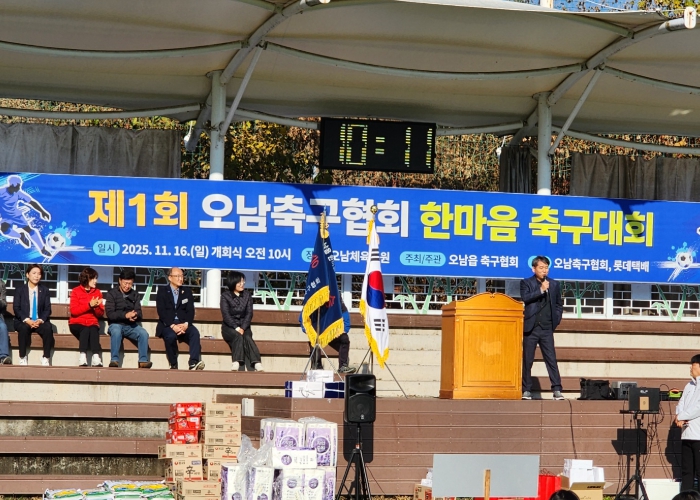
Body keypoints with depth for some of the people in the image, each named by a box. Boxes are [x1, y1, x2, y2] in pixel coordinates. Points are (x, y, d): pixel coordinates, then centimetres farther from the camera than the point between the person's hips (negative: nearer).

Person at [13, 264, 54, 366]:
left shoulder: (45, 290, 11)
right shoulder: (19, 289, 6)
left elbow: (47, 309, 3)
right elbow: (16, 308, -4)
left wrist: (41, 320, -17)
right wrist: (27, 320, -20)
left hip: (39, 321, 1)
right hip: (23, 321, -1)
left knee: (48, 327, -32)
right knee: (24, 328, -37)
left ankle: (46, 358, -27)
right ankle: (22, 358, -29)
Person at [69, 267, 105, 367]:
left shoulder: (97, 293, 12)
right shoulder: (76, 291, 4)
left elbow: (101, 314, 11)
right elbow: (73, 311, -8)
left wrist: (96, 306, -11)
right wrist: (89, 305, -15)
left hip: (92, 324, 2)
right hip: (77, 324, -2)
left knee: (94, 330, -33)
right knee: (85, 330, -35)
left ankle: (96, 358, -46)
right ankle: (83, 357, -42)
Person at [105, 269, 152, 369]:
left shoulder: (135, 295, 14)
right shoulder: (111, 294, 3)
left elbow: (139, 313, 6)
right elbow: (110, 314, -9)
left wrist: (135, 315, -20)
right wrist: (125, 315, -25)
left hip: (132, 326, 3)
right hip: (116, 324, -3)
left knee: (144, 333, -27)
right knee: (116, 331, -37)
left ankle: (143, 360, -27)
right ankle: (114, 360, -38)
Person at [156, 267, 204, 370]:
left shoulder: (187, 292, 17)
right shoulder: (162, 291, 7)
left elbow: (190, 311, 6)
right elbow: (161, 312, -5)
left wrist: (186, 324, -16)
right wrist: (173, 326, -20)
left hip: (183, 324, 3)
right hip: (167, 325, -3)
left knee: (195, 332, -29)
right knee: (171, 335, -36)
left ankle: (193, 363, -42)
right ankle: (173, 365, -26)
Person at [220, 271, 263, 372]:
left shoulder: (247, 295, 10)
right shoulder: (225, 296, 1)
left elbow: (249, 313, 1)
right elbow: (226, 315, -9)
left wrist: (242, 328, -15)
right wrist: (236, 328, -22)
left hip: (244, 327, 2)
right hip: (229, 327, -2)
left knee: (247, 338, -31)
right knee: (238, 336, -34)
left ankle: (257, 364, -51)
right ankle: (236, 363, -50)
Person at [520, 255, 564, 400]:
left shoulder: (554, 285, 12)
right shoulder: (526, 283, 4)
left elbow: (559, 306, 18)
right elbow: (525, 298, -14)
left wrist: (555, 322, 7)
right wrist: (541, 290, -17)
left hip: (547, 329, 1)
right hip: (531, 328, -1)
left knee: (551, 359, -4)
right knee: (527, 360, 2)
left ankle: (557, 390, -6)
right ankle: (526, 391, 8)